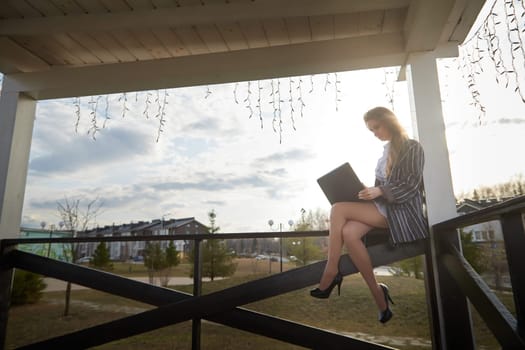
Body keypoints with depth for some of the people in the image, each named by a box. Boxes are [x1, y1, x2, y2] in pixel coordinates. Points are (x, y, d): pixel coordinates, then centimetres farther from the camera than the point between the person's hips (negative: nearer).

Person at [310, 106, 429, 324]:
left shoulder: (412, 147, 1)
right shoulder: (386, 152, 21)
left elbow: (411, 186, -10)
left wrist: (379, 191, -22)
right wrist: (370, 192, -2)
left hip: (402, 209, -6)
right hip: (383, 206, 6)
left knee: (338, 209, -26)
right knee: (348, 232, -26)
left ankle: (331, 272, -19)